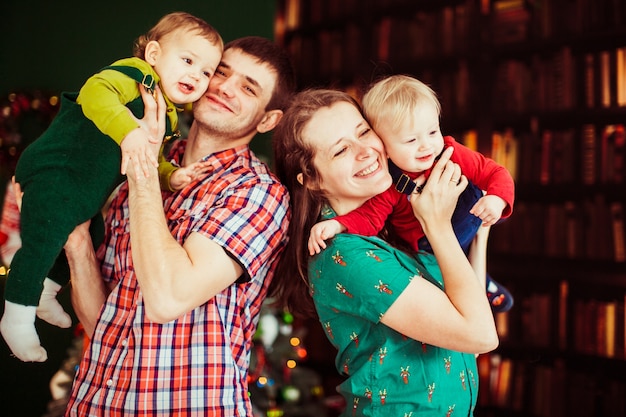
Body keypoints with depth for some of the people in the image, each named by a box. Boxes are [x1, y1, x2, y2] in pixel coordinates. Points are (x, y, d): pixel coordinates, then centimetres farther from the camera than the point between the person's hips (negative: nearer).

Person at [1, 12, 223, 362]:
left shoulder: (169, 119, 8)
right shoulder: (134, 76, -20)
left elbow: (151, 160, 15)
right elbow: (95, 92, -39)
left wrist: (171, 176, -6)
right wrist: (128, 131, -53)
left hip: (90, 196, 10)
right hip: (55, 173, -10)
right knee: (44, 241, -15)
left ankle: (45, 294, 50)